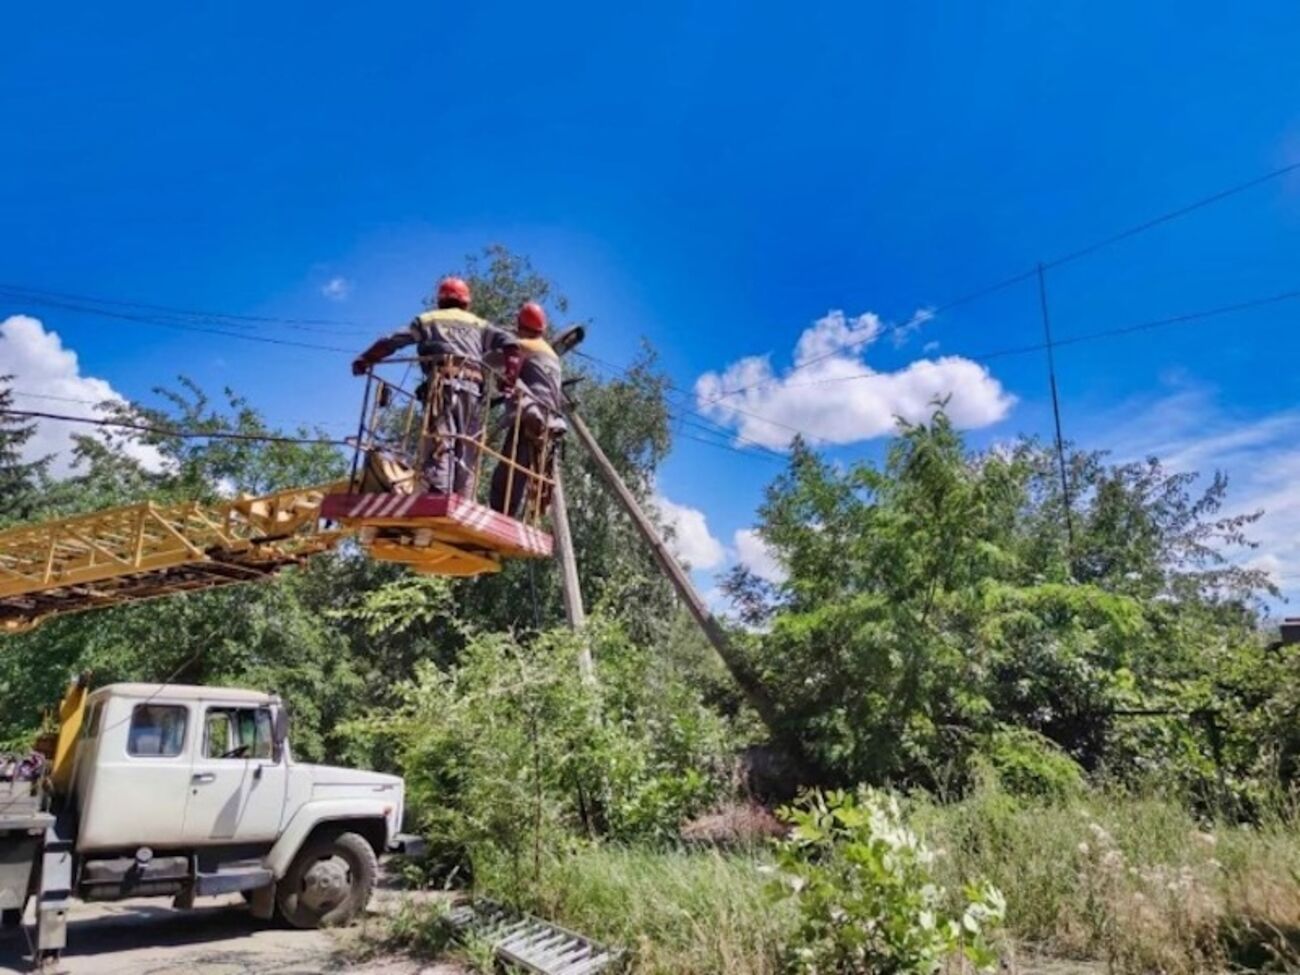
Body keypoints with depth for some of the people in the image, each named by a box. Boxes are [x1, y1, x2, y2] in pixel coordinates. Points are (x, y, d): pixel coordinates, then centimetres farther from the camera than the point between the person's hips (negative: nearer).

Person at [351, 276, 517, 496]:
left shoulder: (427, 320, 24)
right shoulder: (479, 324, 29)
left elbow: (391, 342, 16)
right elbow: (509, 343, 12)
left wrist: (364, 360, 24)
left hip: (444, 383, -2)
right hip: (474, 388, 2)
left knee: (439, 443, -15)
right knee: (467, 451, 3)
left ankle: (438, 497, -33)